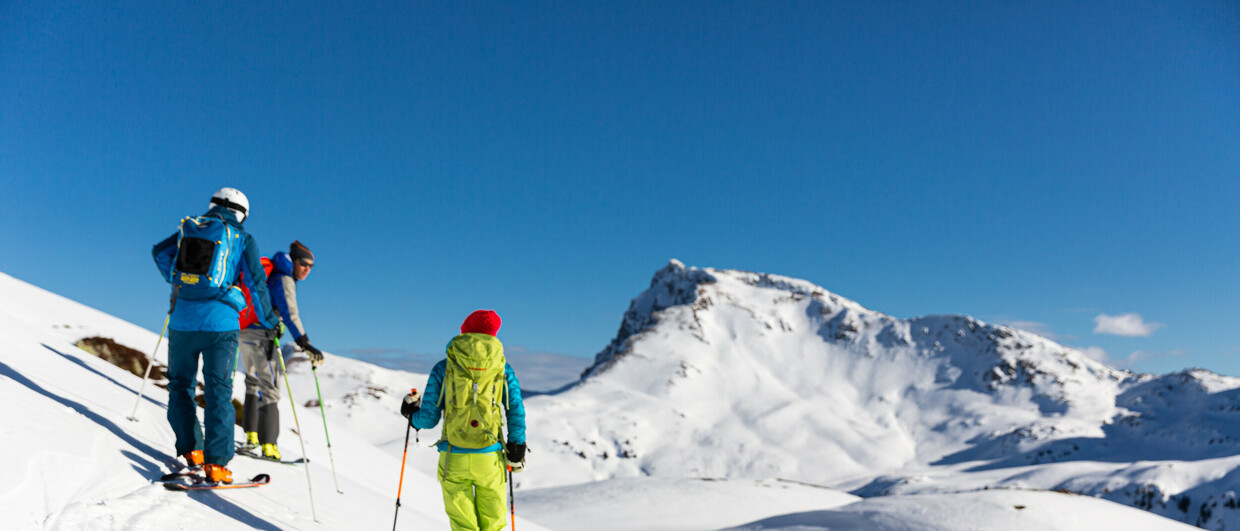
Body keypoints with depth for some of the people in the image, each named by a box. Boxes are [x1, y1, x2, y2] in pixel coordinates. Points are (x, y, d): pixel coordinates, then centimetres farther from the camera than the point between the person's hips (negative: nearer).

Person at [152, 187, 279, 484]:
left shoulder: (189, 229, 13)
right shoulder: (243, 239, 3)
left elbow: (159, 251, 25)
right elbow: (257, 284, 1)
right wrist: (269, 321, 13)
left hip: (182, 320, 3)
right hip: (220, 323, -3)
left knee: (181, 384, 18)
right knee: (218, 392, -1)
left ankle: (190, 449, 13)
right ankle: (216, 462, -8)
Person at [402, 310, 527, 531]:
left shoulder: (442, 368, 2)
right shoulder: (503, 368, 4)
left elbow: (429, 419, 2)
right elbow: (516, 412, 2)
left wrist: (411, 414, 24)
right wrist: (517, 450, 12)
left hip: (453, 460, 0)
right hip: (489, 459, 0)